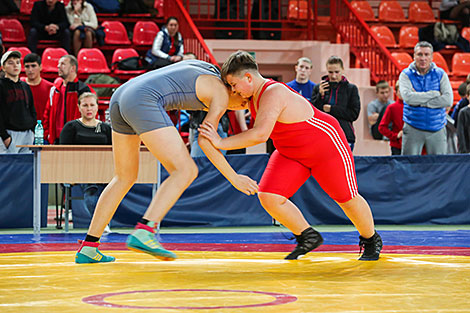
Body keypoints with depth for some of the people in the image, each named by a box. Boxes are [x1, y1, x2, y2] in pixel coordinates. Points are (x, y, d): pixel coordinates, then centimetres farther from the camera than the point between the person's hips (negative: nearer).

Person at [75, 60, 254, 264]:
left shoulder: (200, 68, 29)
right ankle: (143, 233, -25)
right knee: (186, 171, -9)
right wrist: (234, 178, 0)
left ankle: (88, 248, 14)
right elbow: (205, 140, -4)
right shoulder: (222, 94, 5)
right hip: (142, 102, -9)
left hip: (121, 96, 9)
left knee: (125, 178, 18)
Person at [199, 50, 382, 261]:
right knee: (269, 197, -9)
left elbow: (260, 134, -43)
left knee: (347, 199, 5)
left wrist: (221, 143, -39)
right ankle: (308, 237, 10)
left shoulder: (273, 93, -33)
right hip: (291, 153, 8)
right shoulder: (254, 95, -5)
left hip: (327, 145, -8)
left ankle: (371, 241, 32)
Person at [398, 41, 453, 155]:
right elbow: (408, 97, -17)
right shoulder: (406, 74, 2)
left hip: (437, 130, 1)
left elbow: (448, 100, -9)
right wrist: (435, 94, -12)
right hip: (413, 128, -1)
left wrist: (420, 101, -12)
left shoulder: (440, 74, 4)